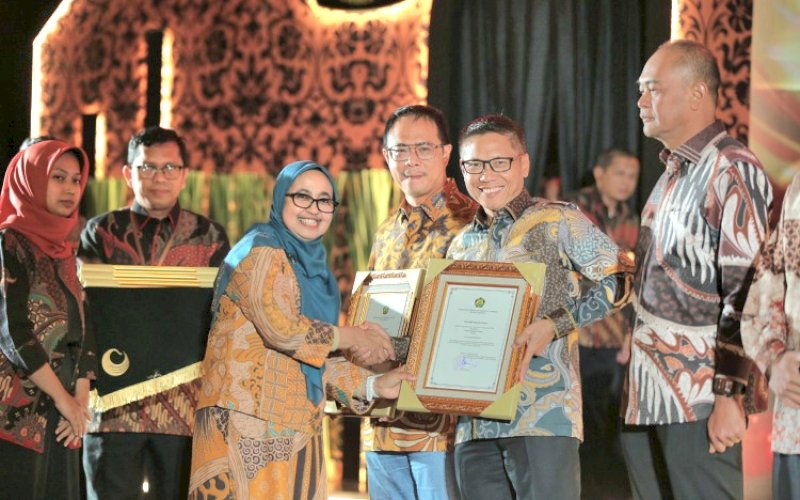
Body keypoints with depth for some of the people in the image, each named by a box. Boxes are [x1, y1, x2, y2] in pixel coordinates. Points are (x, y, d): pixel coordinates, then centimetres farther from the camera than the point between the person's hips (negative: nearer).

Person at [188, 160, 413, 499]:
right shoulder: (260, 251, -6)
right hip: (248, 423, -8)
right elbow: (282, 329, -18)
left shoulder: (311, 266, 20)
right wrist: (352, 337, -6)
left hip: (295, 427, 8)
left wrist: (372, 386, 7)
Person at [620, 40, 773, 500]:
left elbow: (745, 296, -17)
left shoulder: (733, 172, -11)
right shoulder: (672, 174, 17)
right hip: (648, 394, 9)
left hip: (700, 400, -9)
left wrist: (730, 397, -20)